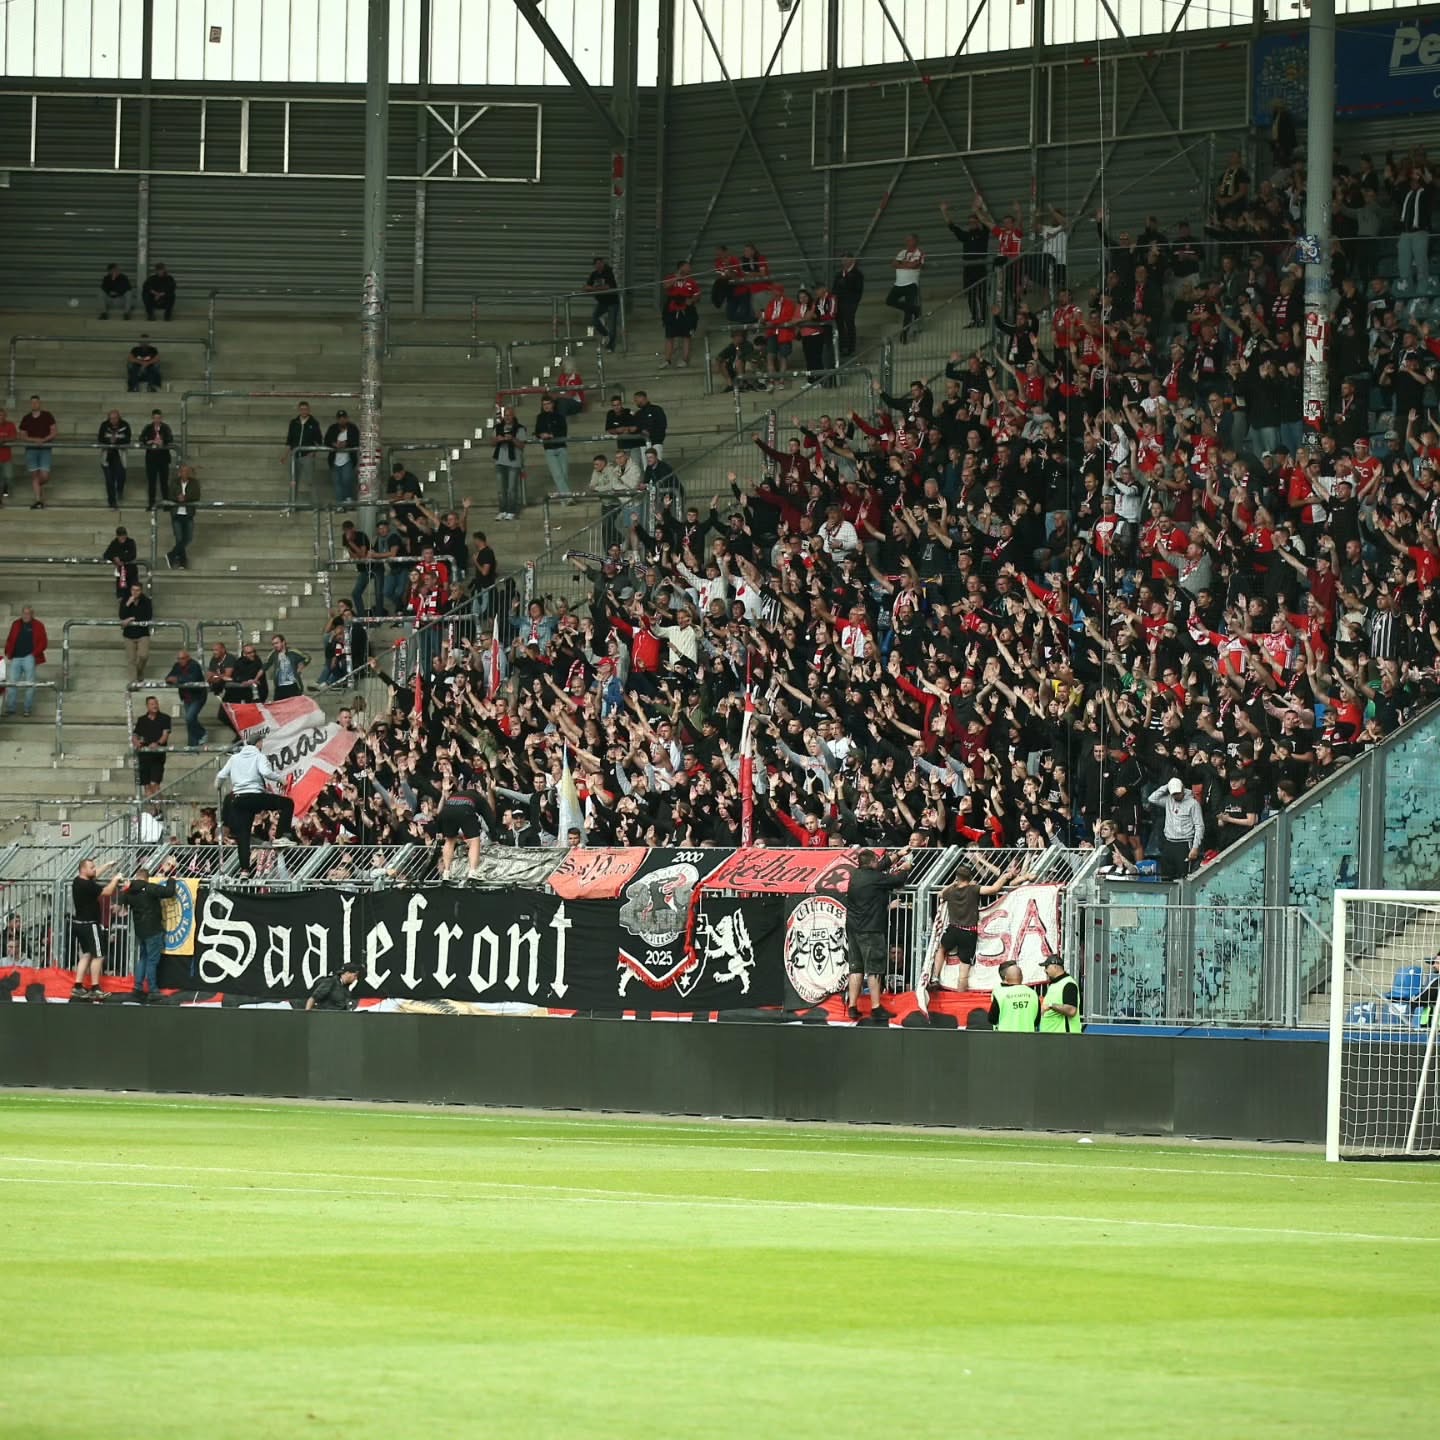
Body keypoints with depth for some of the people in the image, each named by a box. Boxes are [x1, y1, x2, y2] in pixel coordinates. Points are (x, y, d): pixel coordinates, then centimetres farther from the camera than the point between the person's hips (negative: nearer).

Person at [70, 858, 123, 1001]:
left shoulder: (78, 881, 7)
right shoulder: (87, 885, -21)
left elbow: (94, 875, 25)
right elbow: (107, 892, -20)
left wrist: (107, 866, 24)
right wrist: (116, 879, -5)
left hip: (79, 924, 9)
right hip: (90, 925, -9)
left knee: (86, 955, 15)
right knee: (98, 956, -3)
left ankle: (78, 987, 13)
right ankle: (95, 989, -2)